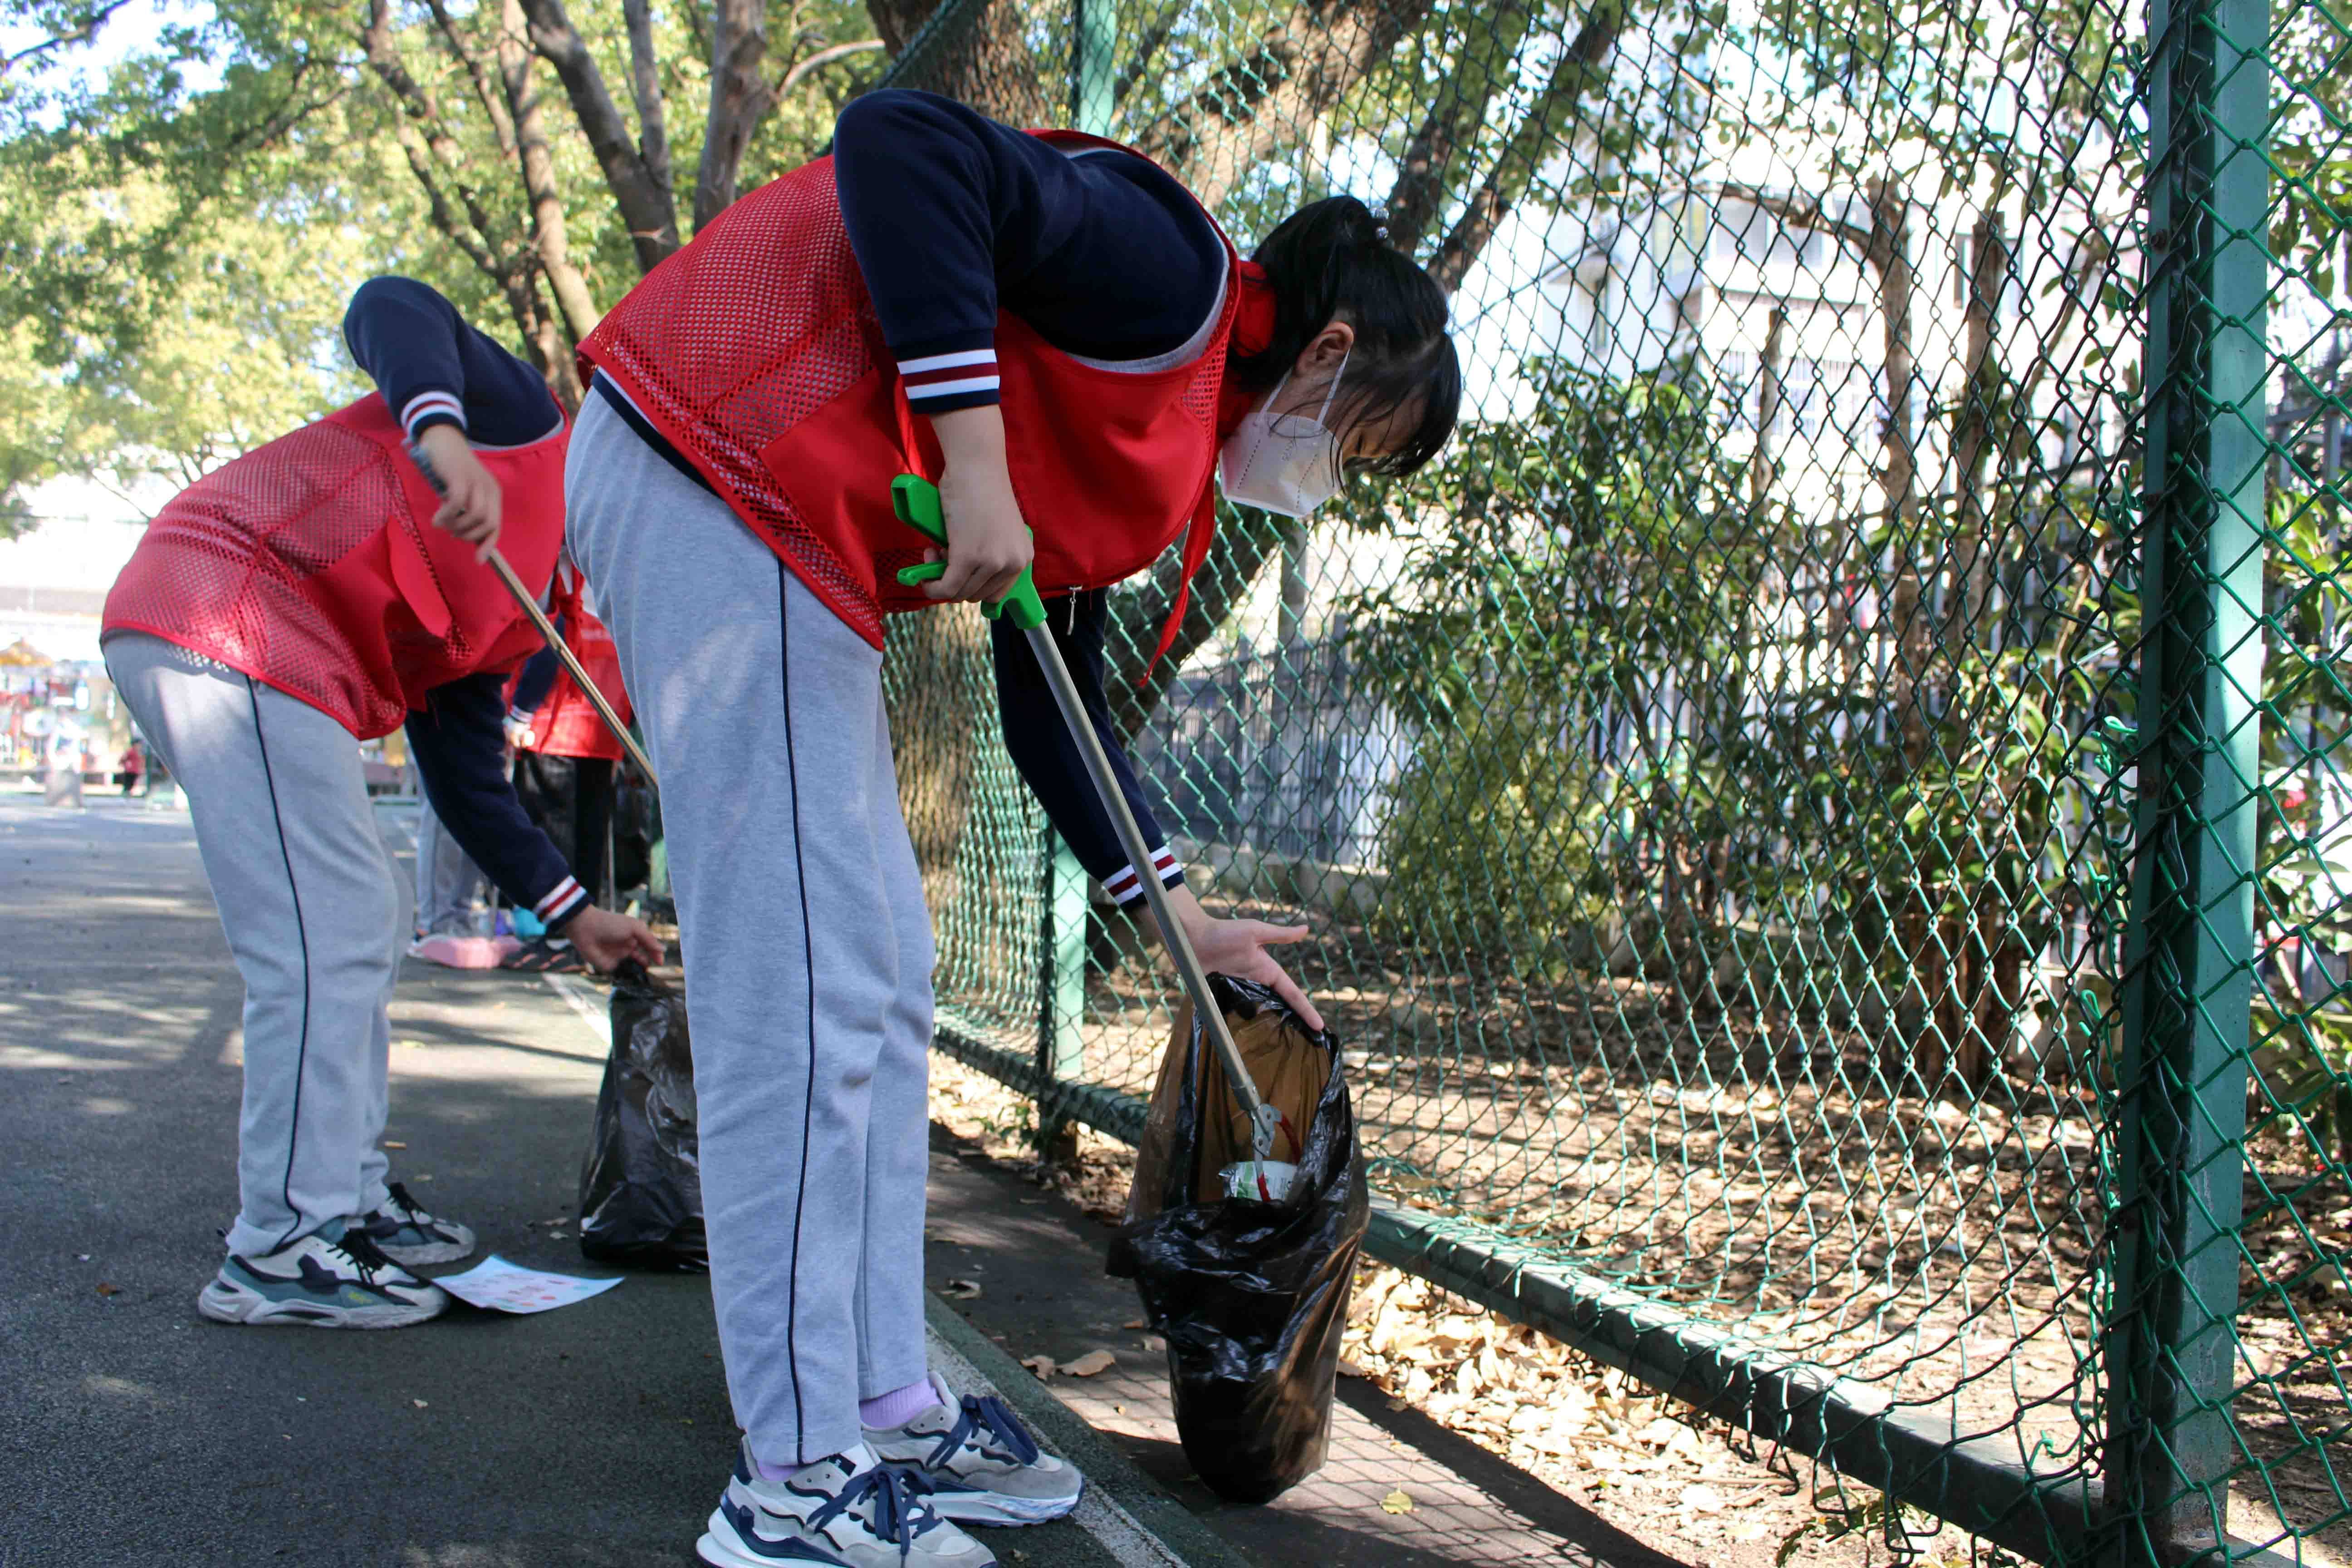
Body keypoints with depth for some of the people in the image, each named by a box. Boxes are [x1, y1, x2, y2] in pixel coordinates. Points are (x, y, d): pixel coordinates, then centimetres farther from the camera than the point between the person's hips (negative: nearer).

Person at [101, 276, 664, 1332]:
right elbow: (389, 308, -13)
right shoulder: (525, 421, 4)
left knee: (364, 928, 16)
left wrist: (569, 911, 20)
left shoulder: (505, 618, 23)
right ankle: (279, 1253, -4)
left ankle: (344, 1200, 24)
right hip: (224, 620, -10)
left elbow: (464, 775, 21)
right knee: (325, 938, -11)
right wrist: (441, 433, -33)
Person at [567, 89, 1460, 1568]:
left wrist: (1181, 916, 25)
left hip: (801, 551, 11)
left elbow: (1053, 696, 24)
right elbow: (902, 136, -20)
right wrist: (974, 458, -24)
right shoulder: (1174, 273, -6)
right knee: (804, 998, -9)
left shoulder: (1156, 460, 21)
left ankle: (887, 1408, 21)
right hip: (719, 466, -11)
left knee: (882, 996, 12)